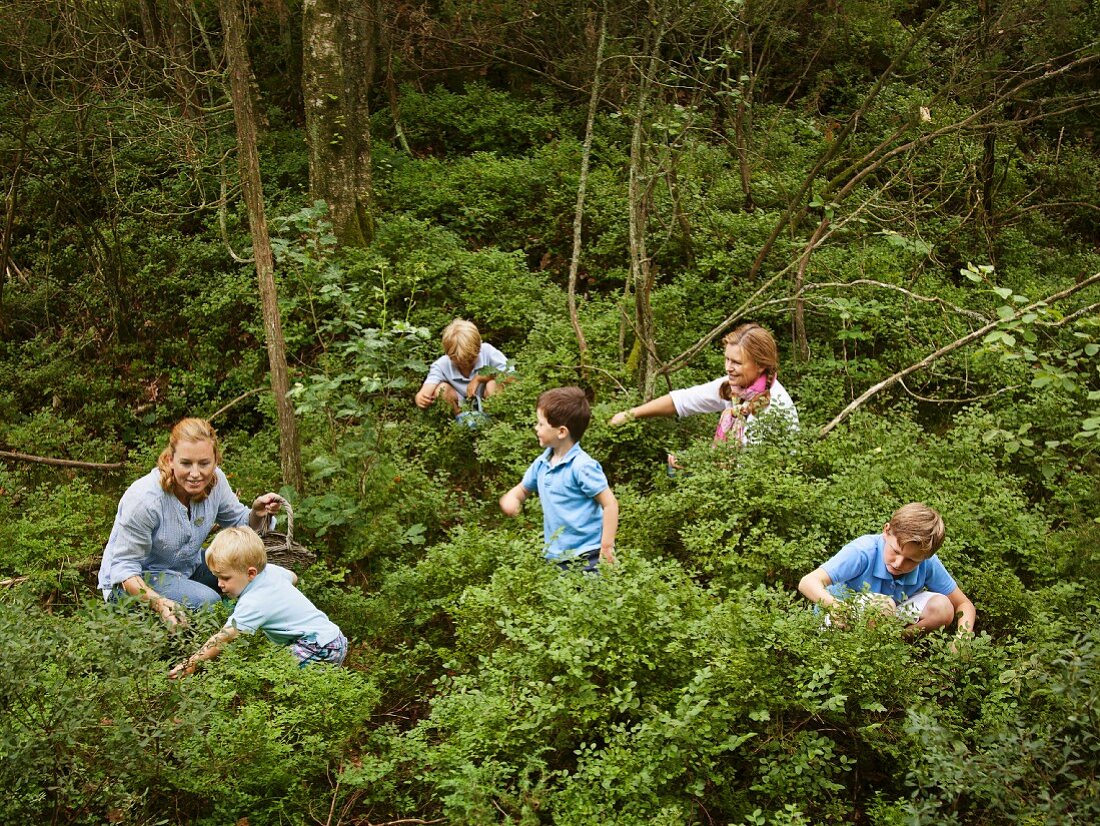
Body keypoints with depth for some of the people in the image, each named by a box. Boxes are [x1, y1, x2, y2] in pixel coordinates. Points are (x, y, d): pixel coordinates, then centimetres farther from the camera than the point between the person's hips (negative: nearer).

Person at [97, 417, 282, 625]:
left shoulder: (215, 480, -14)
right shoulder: (143, 499, -32)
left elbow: (239, 522, 3)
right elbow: (124, 565, -25)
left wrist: (258, 513, -21)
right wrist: (158, 602, -41)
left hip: (188, 567, 7)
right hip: (133, 581, -7)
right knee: (207, 602, -29)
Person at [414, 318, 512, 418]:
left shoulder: (486, 351, -21)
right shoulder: (441, 366, -20)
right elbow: (425, 394, -32)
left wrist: (479, 378, -25)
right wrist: (420, 399, -57)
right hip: (461, 409, 1)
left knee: (493, 383, -30)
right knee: (441, 388, -24)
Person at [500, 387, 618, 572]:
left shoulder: (582, 466, -16)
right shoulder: (541, 464, 7)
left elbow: (610, 504, -15)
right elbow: (523, 489, 23)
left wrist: (607, 547, -16)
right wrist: (511, 498, -1)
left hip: (587, 557, -8)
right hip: (557, 558, 8)